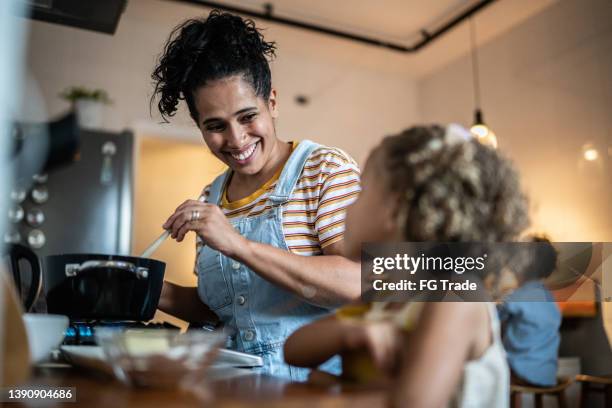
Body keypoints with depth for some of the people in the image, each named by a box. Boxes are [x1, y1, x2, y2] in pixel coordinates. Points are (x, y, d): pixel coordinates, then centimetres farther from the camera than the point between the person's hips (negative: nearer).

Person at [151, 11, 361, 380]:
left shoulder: (328, 169, -6)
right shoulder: (211, 201, 10)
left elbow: (357, 285, -18)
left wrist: (239, 245, -22)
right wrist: (157, 293, 1)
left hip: (317, 377, -5)